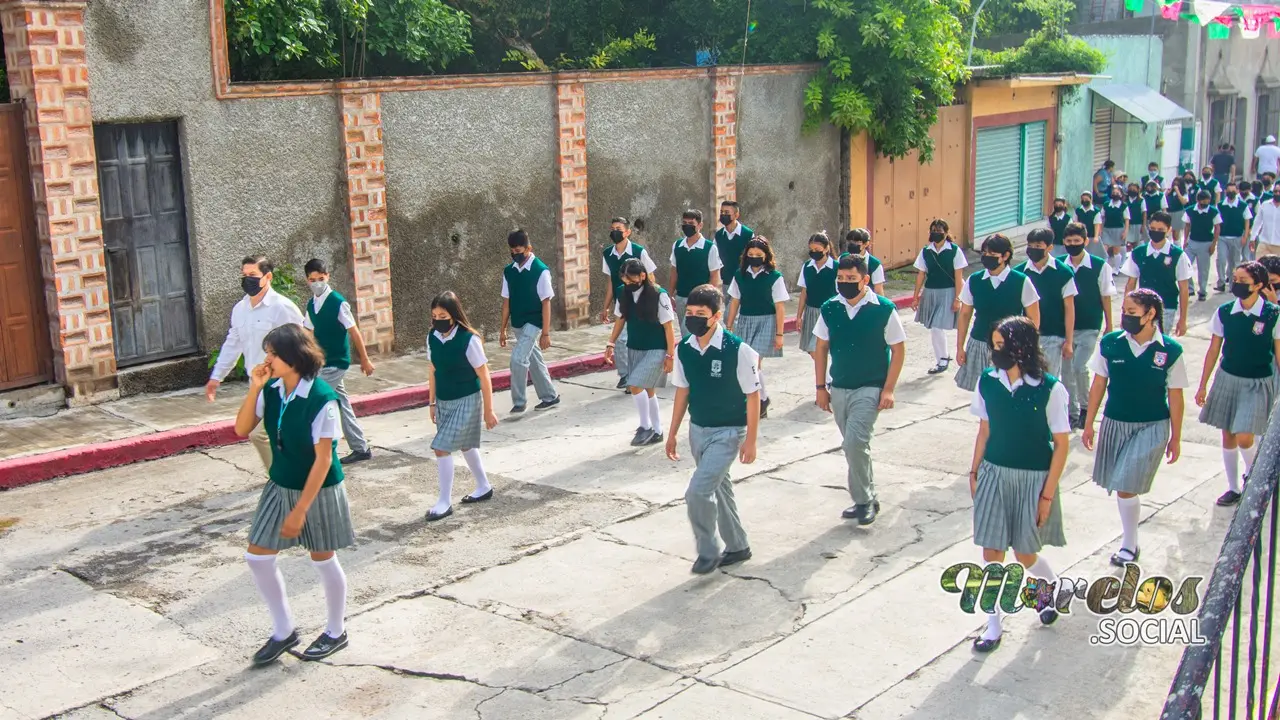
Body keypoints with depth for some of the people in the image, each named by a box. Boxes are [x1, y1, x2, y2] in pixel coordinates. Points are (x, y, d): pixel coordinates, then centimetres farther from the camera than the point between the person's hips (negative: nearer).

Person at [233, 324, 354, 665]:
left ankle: (336, 632, 32)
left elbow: (323, 459, -22)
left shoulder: (321, 399, -24)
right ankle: (283, 631, 25)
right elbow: (242, 429, -2)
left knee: (323, 560, 10)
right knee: (258, 557, 7)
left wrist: (300, 509, -21)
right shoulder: (271, 391, -6)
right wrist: (254, 389, -16)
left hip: (318, 490, -6)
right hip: (280, 486, 6)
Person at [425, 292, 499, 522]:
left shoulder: (468, 340, -20)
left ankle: (445, 502, 1)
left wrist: (488, 410, -10)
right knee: (465, 446, 19)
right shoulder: (432, 338, -4)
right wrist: (433, 403, 13)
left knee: (442, 448, -11)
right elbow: (433, 371, 9)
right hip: (444, 402, 6)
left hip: (466, 401, -6)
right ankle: (484, 488, 39)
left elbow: (484, 377, -14)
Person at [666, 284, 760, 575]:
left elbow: (752, 396, -12)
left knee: (698, 492, -14)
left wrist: (750, 440, -12)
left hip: (727, 433, -6)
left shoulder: (737, 350, -19)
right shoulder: (684, 350, -3)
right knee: (719, 489, 18)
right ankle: (738, 547, 37)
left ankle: (708, 553, 7)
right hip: (697, 430, 6)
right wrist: (672, 433, 11)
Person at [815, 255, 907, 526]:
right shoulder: (830, 309, 0)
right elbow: (821, 348, 8)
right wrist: (821, 387, 5)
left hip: (870, 389, -5)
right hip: (838, 388, 5)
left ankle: (865, 500, 2)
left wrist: (888, 389, -10)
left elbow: (898, 349, -5)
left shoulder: (884, 309, -11)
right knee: (855, 446, 14)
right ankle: (867, 499, 29)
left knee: (854, 444, -16)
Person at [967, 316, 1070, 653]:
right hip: (994, 474, 4)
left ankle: (1054, 587, 41)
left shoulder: (1049, 389, -16)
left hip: (1033, 478, -3)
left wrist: (1047, 494, -11)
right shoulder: (988, 381, -3)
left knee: (1025, 554, 6)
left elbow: (1061, 444, -10)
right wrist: (974, 472, 7)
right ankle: (993, 625, 17)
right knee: (991, 552, 3)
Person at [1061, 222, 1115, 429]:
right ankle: (1073, 413, 24)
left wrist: (1108, 325, 3)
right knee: (1067, 370, 8)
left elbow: (1105, 297, 0)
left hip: (1089, 327, -3)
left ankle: (1085, 407, 6)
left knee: (1080, 366, -17)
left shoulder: (1100, 266, -7)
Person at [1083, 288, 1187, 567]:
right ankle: (1130, 541, 29)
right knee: (1120, 487, 12)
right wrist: (1088, 425, 6)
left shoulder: (1170, 351, -11)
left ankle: (1129, 547, 9)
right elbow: (1098, 385, 3)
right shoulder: (1110, 343, -6)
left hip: (1152, 427, -3)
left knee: (1126, 488, -8)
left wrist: (1175, 438, 2)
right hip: (1115, 423, 3)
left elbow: (1175, 397, -2)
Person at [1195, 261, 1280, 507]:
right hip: (1227, 379, 3)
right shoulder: (1224, 312, -4)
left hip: (1258, 384, -3)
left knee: (1244, 437, -10)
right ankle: (1233, 488, 26)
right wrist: (1202, 386, 7)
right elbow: (1213, 350, 4)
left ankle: (1253, 477, 21)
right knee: (1228, 436, 10)